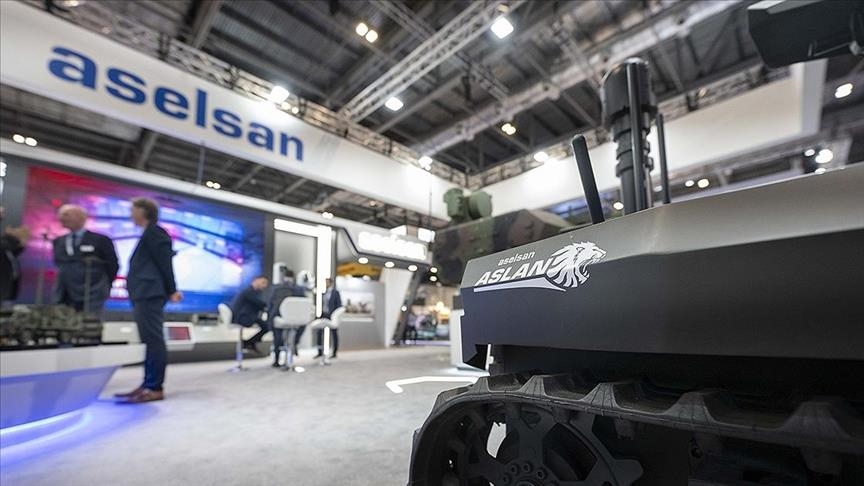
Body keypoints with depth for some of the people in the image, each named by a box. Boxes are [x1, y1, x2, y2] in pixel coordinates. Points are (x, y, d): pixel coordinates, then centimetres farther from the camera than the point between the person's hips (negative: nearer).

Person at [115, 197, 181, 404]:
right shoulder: (150, 234, 22)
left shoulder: (154, 232, -7)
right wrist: (170, 291, 15)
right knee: (150, 341, 11)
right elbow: (164, 262, 20)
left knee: (153, 341, -9)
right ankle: (148, 385, 17)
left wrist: (171, 291, -14)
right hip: (145, 295, 10)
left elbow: (165, 262, -13)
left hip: (149, 295, -10)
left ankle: (155, 388, -6)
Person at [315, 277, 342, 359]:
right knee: (318, 332, -2)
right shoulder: (324, 293, 13)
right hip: (324, 315, 6)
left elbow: (339, 305, -6)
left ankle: (334, 353, 9)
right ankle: (320, 352, 6)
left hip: (332, 315, -6)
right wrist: (321, 314, 11)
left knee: (334, 334, 1)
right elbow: (322, 305, 17)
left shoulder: (336, 293, -4)